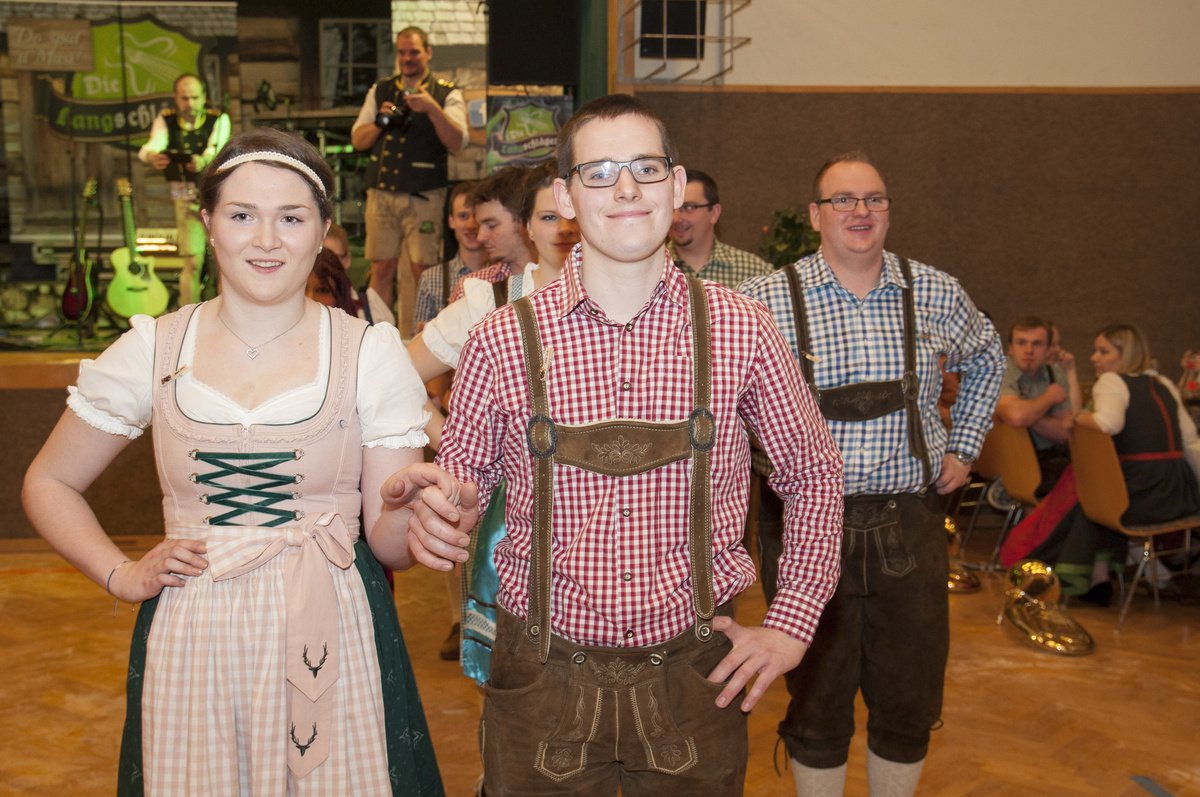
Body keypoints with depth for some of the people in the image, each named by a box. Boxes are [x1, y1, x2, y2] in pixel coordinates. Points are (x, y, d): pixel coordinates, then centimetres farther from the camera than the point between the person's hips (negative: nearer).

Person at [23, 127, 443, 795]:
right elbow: (49, 484, 12)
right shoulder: (152, 351, -1)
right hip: (192, 640, 1)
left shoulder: (371, 354, -4)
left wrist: (410, 511, -27)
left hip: (329, 639, -1)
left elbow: (391, 544, -5)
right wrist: (122, 576, -1)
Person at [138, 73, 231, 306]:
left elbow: (217, 148, -25)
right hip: (187, 199, 0)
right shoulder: (166, 120, -1)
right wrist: (152, 156, -46)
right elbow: (154, 143, -21)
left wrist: (204, 161, -48)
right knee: (192, 261, -6)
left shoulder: (218, 119, -5)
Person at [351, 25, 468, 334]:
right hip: (381, 193, 3)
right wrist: (379, 122, -7)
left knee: (422, 269, -4)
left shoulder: (447, 95, 4)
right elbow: (358, 140, 12)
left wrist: (433, 109, -23)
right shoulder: (379, 92, 14)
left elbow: (457, 142, -10)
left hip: (424, 196, -3)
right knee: (381, 268, 4)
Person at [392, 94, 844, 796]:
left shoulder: (740, 329, -5)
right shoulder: (503, 340, -7)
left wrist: (791, 625, 1)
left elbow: (814, 474, 7)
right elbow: (463, 479, 6)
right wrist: (443, 512, -17)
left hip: (694, 677, 1)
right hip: (544, 677, 0)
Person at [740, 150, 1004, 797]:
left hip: (910, 524, 3)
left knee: (911, 702, 13)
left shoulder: (936, 295, 3)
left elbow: (986, 361, 22)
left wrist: (962, 448, 15)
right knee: (817, 701, 10)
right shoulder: (766, 300, -6)